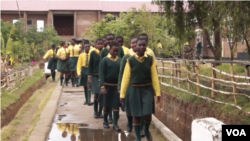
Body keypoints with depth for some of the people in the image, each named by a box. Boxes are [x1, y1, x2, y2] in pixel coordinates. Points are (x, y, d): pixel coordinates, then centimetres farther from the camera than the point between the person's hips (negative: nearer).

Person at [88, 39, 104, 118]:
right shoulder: (93, 53, -1)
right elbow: (90, 65, 1)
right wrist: (89, 76, -4)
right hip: (95, 76, -1)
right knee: (96, 93, -10)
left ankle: (100, 112, 16)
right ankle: (95, 111, 9)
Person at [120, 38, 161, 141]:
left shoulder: (150, 59, -1)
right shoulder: (130, 60, -5)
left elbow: (154, 77, 0)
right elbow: (125, 78, -2)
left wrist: (157, 92, -2)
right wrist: (122, 94, -2)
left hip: (147, 90, 1)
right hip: (134, 90, 0)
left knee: (147, 114, -4)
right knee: (136, 115, 7)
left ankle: (146, 130, 30)